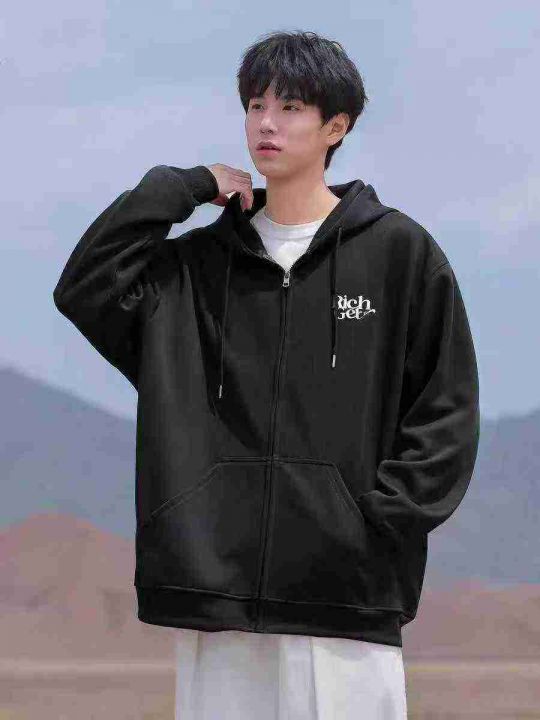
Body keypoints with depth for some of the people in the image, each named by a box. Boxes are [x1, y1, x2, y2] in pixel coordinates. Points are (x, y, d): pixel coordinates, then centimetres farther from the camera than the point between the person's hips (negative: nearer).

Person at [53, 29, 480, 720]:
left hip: (346, 591, -3)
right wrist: (180, 188, 3)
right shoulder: (200, 262, 14)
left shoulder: (399, 250, 5)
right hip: (215, 580, 3)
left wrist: (382, 518, -7)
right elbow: (85, 288, 0)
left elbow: (446, 410, 4)